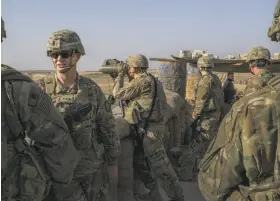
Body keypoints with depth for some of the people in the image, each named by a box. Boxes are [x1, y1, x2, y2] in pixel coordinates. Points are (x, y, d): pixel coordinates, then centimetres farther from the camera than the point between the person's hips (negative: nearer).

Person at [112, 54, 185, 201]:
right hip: (144, 129, 10)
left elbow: (118, 94, -9)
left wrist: (120, 75, 0)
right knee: (140, 164, 16)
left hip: (148, 129, -10)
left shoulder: (142, 81, -15)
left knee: (160, 166, -1)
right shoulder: (149, 80, 15)